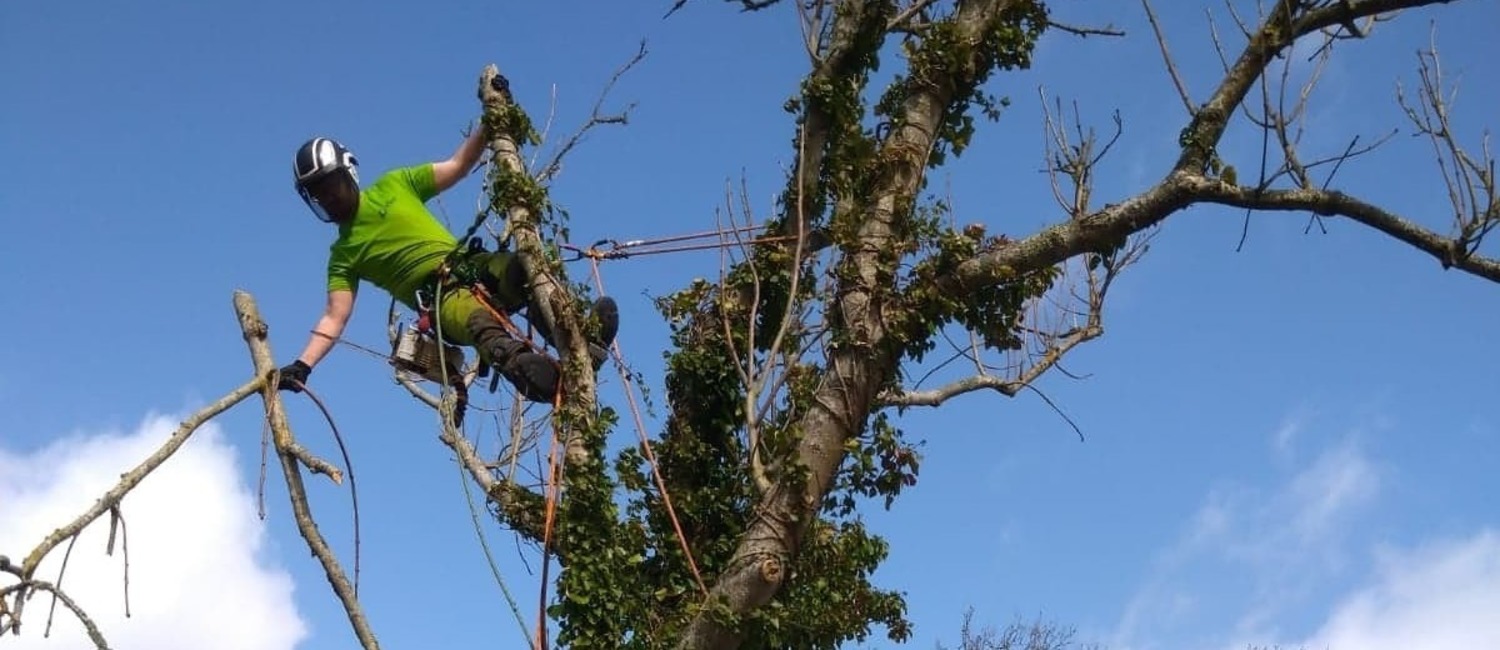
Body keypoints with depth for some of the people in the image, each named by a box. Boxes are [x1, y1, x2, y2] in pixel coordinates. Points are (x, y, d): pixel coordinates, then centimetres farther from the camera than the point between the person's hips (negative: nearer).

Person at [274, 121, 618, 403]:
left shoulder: (393, 185, 19)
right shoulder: (343, 255, 15)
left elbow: (458, 165, 21)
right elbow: (334, 318, 8)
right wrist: (302, 366, -6)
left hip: (472, 266, 3)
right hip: (441, 298, -3)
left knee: (523, 270, -34)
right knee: (480, 323, -40)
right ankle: (523, 366, -71)